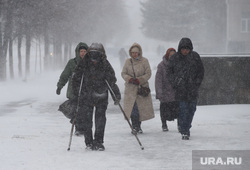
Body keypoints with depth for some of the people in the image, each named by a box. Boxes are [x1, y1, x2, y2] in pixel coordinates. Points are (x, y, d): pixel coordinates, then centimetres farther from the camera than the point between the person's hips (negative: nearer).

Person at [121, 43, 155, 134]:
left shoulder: (144, 61, 1)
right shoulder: (128, 61, 7)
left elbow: (148, 74, -1)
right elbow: (123, 73, 7)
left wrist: (139, 80, -14)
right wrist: (130, 79, -12)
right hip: (130, 88, 1)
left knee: (142, 108, -2)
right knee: (133, 108, -7)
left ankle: (138, 126, 10)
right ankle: (135, 126, -1)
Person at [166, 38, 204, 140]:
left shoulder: (195, 57, 3)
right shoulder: (175, 58, 1)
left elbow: (201, 71, 10)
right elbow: (169, 71, 10)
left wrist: (197, 83, 0)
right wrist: (174, 83, -1)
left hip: (192, 88, 2)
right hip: (181, 89, -2)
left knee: (191, 109, 6)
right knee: (183, 110, -6)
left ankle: (187, 128, 23)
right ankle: (184, 132, -4)